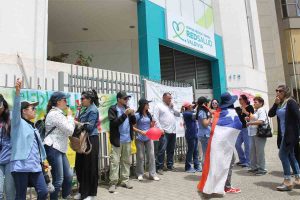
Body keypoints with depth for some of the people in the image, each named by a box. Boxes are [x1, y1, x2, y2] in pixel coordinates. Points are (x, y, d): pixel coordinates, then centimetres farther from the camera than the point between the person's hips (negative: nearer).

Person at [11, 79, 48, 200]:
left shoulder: (33, 127, 20)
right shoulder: (18, 123, -1)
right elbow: (16, 108, -19)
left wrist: (42, 159, 22)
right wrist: (17, 91, -34)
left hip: (35, 166, 7)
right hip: (21, 165, -6)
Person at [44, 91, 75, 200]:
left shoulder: (58, 113, 17)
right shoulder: (55, 114, -15)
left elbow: (66, 130, 21)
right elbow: (69, 131, -15)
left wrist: (72, 121, 8)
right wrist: (70, 116, -4)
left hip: (60, 149, 10)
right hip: (53, 148, -10)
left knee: (69, 176, 11)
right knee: (58, 180, -2)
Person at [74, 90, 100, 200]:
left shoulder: (93, 110, -13)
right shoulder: (85, 109, 13)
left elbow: (89, 126, -18)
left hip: (91, 140, -9)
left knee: (90, 167, 1)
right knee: (80, 165, 12)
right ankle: (82, 191, 29)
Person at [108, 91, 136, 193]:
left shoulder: (127, 108, 9)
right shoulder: (112, 109, -6)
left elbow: (134, 122, 10)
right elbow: (114, 123, -16)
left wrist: (132, 114, -9)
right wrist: (125, 114, -21)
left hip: (127, 139, 5)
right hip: (117, 140, -5)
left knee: (126, 161, 11)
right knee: (115, 162, -1)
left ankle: (125, 181, 22)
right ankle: (113, 183, 8)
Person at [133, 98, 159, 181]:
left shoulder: (149, 114, 6)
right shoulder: (137, 115, -10)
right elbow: (133, 127, -11)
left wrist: (153, 124, -6)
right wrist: (141, 132, -21)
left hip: (149, 138, 5)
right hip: (140, 139, -4)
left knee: (151, 155, 4)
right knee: (140, 156, 6)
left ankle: (152, 174, 14)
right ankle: (140, 174, 23)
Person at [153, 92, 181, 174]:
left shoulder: (171, 106, 20)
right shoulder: (159, 106, 0)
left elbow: (178, 114, 16)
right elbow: (155, 119, -8)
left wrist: (173, 108, 4)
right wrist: (160, 129, -15)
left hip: (173, 132, 7)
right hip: (164, 132, -6)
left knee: (171, 150, 12)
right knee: (162, 150, -7)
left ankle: (170, 165, 23)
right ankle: (159, 167, 1)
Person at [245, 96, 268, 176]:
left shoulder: (261, 110, -8)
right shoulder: (255, 111, 18)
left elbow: (261, 121, -21)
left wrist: (250, 123, -17)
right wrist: (248, 119, 7)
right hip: (253, 133, 9)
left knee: (259, 152, -2)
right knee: (252, 151, 11)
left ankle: (262, 169, 8)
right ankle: (254, 167, 22)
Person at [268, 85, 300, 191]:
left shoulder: (291, 102, -10)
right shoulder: (280, 104, 12)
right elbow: (270, 114, 6)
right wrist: (276, 103, -5)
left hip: (290, 134, -8)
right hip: (283, 134, 8)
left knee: (283, 154, -8)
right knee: (290, 156, 13)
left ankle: (287, 182, 1)